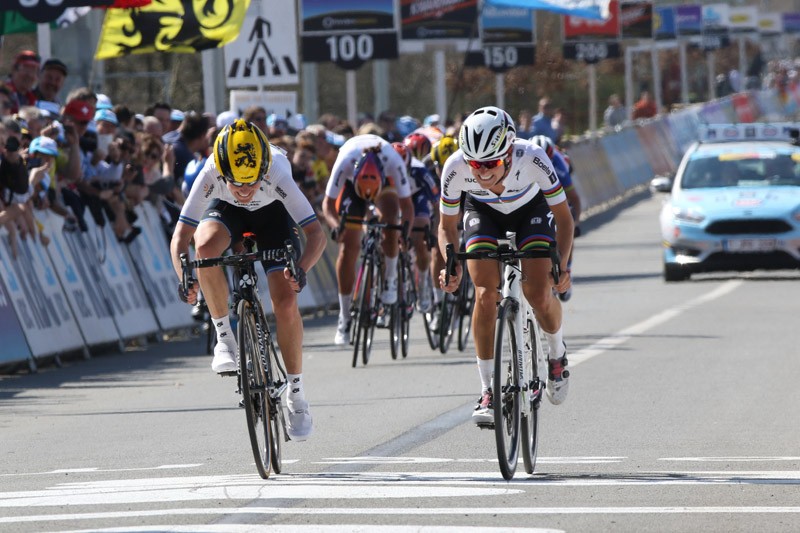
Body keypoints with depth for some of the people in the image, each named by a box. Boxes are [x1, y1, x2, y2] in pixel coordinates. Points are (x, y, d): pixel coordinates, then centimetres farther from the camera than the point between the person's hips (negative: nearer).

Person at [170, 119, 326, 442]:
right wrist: (184, 277, -49)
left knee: (285, 302, -15)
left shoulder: (277, 176, -38)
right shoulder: (210, 176, -36)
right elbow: (180, 236, -31)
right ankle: (224, 338, -17)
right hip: (226, 210, 1)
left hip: (272, 213, -1)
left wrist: (301, 269, -54)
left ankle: (297, 396, 2)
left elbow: (316, 234, -36)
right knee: (206, 245, -35)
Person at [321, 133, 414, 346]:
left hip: (385, 181, 0)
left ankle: (390, 278, -8)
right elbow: (328, 203, -29)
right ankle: (344, 318, -1)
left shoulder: (393, 162, -40)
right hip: (352, 184, 0)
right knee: (348, 247, -9)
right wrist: (335, 225, -48)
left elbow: (407, 205, -31)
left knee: (390, 221, -32)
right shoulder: (345, 162, -40)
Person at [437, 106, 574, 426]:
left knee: (539, 295, -16)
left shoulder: (532, 159, -37)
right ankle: (488, 391, -9)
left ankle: (557, 353, 16)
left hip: (531, 209, -1)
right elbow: (447, 226, -15)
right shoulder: (455, 168, -33)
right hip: (483, 211, 1)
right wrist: (452, 264, -33)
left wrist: (562, 265, -36)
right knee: (485, 294, -18)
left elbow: (563, 218, -24)